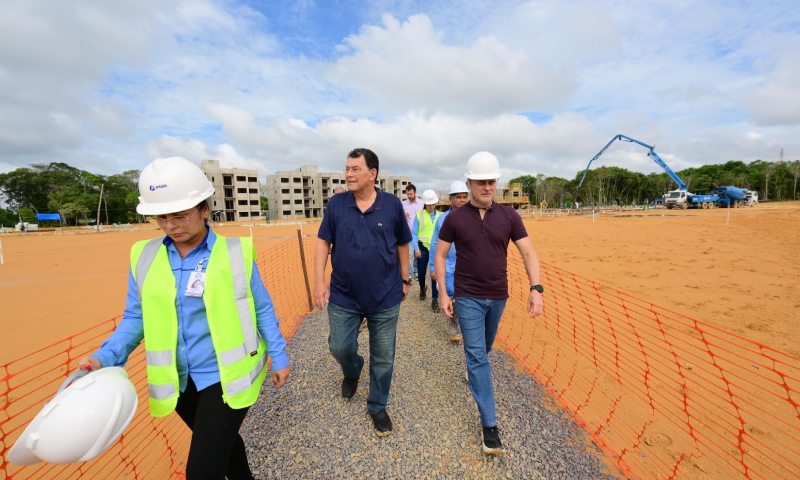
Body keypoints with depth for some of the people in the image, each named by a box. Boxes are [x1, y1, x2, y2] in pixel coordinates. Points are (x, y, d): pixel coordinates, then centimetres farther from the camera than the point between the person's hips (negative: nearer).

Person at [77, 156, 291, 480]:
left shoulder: (235, 253, -14)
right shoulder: (144, 257, -3)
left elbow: (262, 309, -6)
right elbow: (136, 317, 5)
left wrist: (279, 356, -2)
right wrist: (105, 358, -12)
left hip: (227, 375, -4)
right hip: (179, 379, 5)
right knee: (221, 443, 26)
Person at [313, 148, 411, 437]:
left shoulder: (392, 204, -5)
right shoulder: (336, 204, -3)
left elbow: (402, 244, 4)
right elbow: (323, 242, 1)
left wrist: (404, 280, 7)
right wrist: (319, 281, -6)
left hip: (385, 296, 0)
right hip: (343, 296, 1)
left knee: (383, 358, 12)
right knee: (340, 347, 15)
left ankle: (377, 407, 37)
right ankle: (352, 372, 51)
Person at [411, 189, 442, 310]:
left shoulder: (441, 216, 3)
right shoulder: (419, 215, -1)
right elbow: (414, 233, -2)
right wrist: (416, 248, -9)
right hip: (422, 247, 0)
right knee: (421, 272, 12)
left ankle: (435, 300, 10)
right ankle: (422, 289, 43)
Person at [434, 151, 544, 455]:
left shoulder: (509, 216, -3)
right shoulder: (455, 218, -8)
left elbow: (528, 253, -4)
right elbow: (440, 255, -3)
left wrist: (536, 288, -18)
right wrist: (443, 293, -7)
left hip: (498, 296, 3)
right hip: (468, 297, -3)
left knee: (483, 348, 24)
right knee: (477, 354, -2)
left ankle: (473, 370, 56)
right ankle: (489, 424, 10)